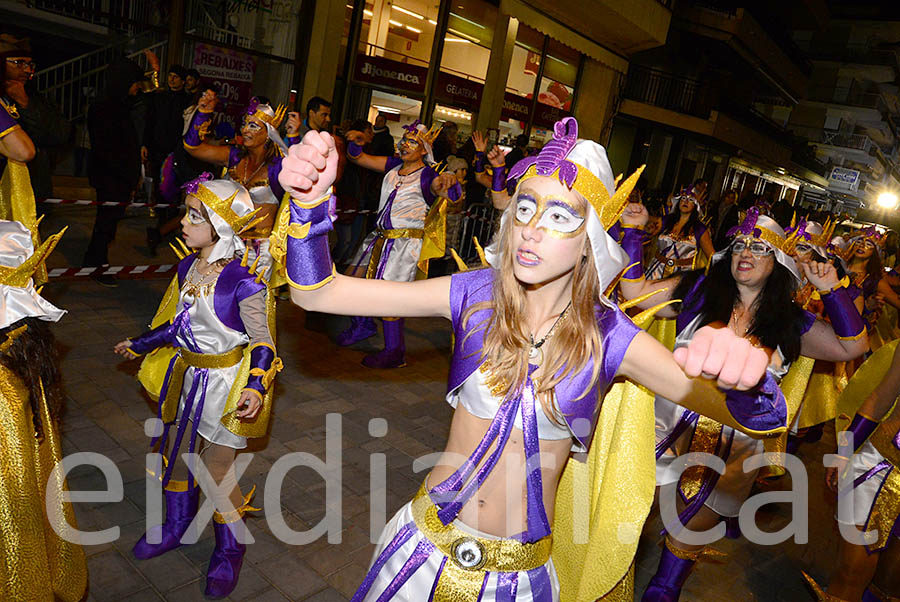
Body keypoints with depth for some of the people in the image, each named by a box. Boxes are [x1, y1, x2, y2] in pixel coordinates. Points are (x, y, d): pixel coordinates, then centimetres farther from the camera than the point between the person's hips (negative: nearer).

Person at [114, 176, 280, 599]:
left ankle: (230, 549, 29)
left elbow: (263, 343, -19)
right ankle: (176, 527, 48)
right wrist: (139, 344, 26)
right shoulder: (188, 267, 0)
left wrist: (256, 387, -34)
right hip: (188, 376, 8)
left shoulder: (243, 281, -23)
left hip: (225, 385, -7)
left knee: (216, 469, 3)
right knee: (175, 450, 22)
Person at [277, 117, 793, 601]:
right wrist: (311, 202, -33)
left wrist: (745, 375, -43)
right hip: (427, 539, 1)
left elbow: (761, 417, -19)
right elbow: (318, 292, -15)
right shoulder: (476, 294, -13)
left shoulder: (608, 336, -15)